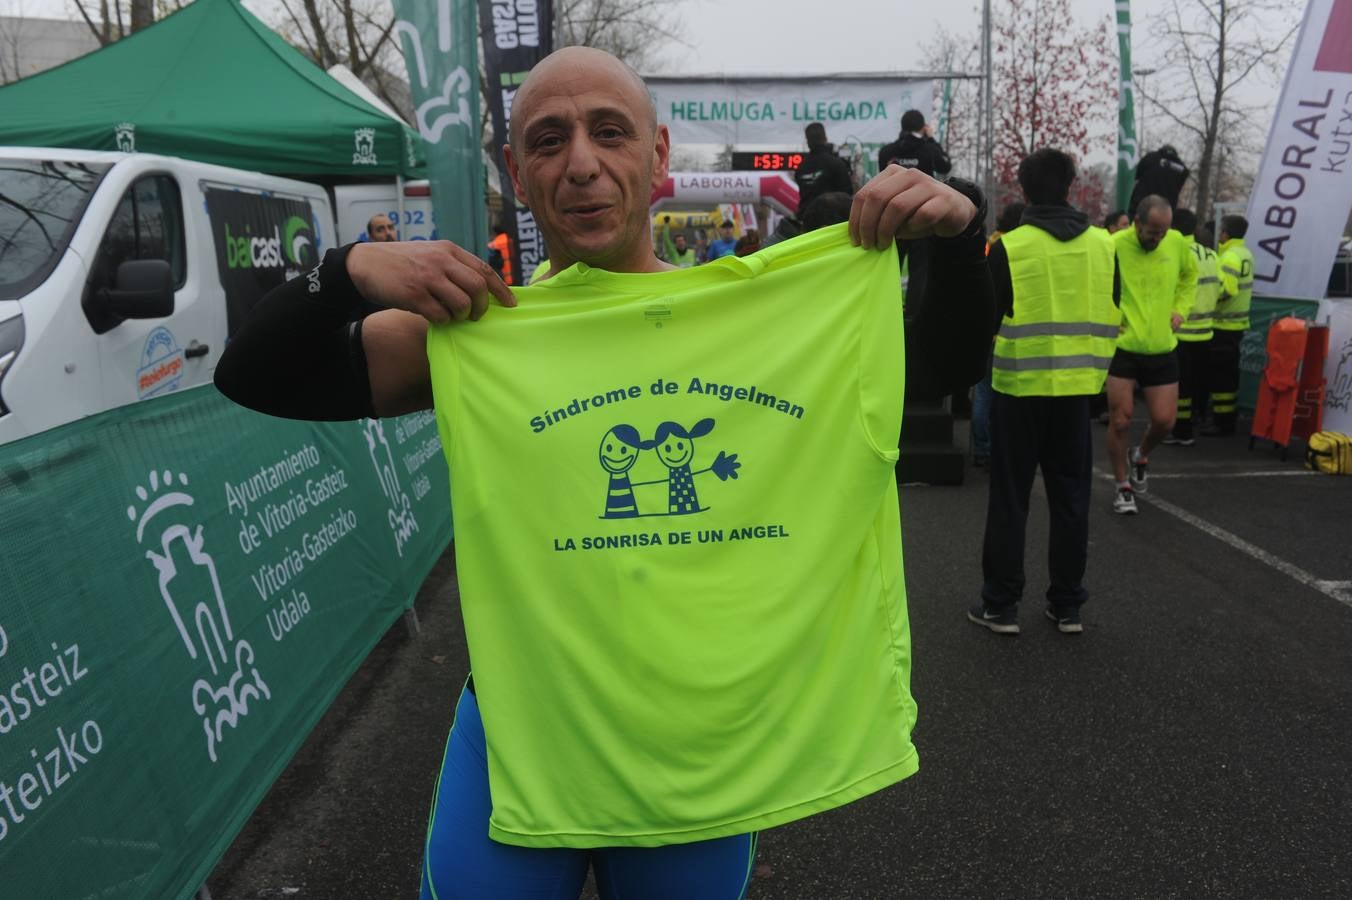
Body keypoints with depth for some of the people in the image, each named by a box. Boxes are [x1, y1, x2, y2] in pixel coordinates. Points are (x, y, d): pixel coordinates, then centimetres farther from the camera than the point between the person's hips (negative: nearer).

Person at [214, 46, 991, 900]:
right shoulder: (472, 331, -7)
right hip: (517, 735, -1)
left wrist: (958, 228, -12)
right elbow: (251, 378, -3)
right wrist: (352, 269, -20)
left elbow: (950, 364, 4)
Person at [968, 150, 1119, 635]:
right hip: (1077, 386, 3)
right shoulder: (1103, 244, 1)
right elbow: (1111, 315, 7)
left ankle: (1001, 605, 11)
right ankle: (1067, 605, 19)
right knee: (1071, 497, 12)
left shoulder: (1009, 246, -11)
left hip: (1020, 385, -3)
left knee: (1010, 499, 6)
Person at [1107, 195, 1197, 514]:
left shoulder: (1177, 243, 0)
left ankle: (1141, 456, 36)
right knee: (1120, 421, -1)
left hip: (1162, 350, 4)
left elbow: (1190, 275, 20)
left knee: (1164, 420, 3)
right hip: (1122, 348, -3)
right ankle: (1123, 487, 16)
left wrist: (1181, 309, 8)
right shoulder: (1113, 246, -15)